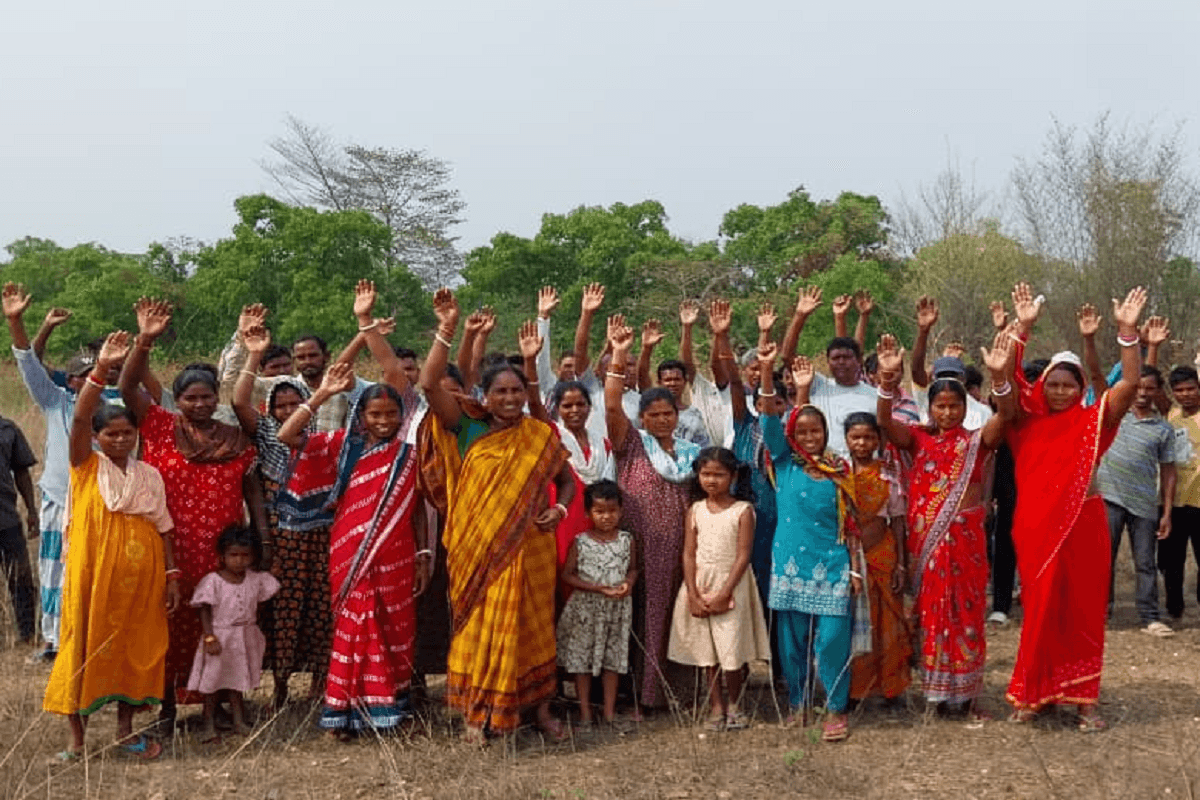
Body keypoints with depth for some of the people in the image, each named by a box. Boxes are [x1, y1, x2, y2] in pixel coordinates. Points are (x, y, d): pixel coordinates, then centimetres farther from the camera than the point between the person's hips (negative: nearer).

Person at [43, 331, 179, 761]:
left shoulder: (149, 475, 7)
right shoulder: (86, 466, -1)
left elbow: (163, 529, 9)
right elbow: (79, 418, -17)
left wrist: (171, 576, 2)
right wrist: (101, 369, -29)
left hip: (138, 576, 3)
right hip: (92, 572, -3)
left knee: (134, 646, 8)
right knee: (85, 645, 1)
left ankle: (126, 729, 23)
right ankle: (77, 736, 12)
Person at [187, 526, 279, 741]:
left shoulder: (256, 580, 1)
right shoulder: (212, 581, -11)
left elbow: (258, 605, 14)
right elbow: (204, 611, -11)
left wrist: (252, 630, 10)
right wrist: (209, 637, -16)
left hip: (244, 639, 3)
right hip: (219, 636, -3)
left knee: (237, 680, 12)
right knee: (211, 682, 3)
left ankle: (239, 721, 19)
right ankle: (208, 724, 11)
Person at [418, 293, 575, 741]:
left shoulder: (541, 436, 4)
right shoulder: (469, 430, -2)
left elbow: (567, 480, 15)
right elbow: (430, 384, -13)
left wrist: (560, 508, -6)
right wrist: (447, 329, -19)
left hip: (528, 548, 2)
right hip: (477, 549, -1)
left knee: (532, 626, 10)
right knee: (479, 626, 4)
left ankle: (540, 707, 23)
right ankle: (477, 712, 14)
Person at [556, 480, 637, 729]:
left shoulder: (627, 540, 1)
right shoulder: (580, 542, -7)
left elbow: (633, 568, 11)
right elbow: (567, 575, -9)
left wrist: (628, 584, -13)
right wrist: (600, 588, -18)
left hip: (617, 608, 2)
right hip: (585, 608, -2)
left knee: (613, 658, 9)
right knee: (582, 659, 4)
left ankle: (610, 711, 19)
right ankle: (585, 711, 15)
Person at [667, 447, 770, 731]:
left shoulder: (742, 510, -5)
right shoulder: (695, 510, 4)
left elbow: (743, 556, -9)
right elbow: (689, 554, 2)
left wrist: (723, 594, -14)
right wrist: (693, 595, -8)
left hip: (731, 584, -3)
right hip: (700, 584, 3)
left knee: (732, 649, -4)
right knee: (707, 651, 6)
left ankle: (733, 705, 15)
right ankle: (716, 707, 16)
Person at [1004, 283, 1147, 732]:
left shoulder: (1093, 421, 2)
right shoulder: (1028, 421, 4)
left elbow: (1130, 382, -8)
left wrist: (1127, 329, -16)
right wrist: (1024, 326, -14)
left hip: (1082, 527, 0)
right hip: (1035, 526, 0)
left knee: (1082, 612, 7)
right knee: (1040, 611, 8)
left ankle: (1084, 698, 15)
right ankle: (1033, 693, 19)